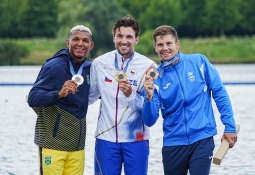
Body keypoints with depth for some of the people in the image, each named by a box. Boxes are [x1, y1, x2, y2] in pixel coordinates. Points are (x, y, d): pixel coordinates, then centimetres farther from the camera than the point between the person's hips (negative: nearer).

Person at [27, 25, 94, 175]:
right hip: (53, 143, -5)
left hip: (77, 145, 5)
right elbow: (32, 99, -19)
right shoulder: (54, 66, -10)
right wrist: (59, 94, -34)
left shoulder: (89, 68, 7)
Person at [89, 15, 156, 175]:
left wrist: (131, 94, -26)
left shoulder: (148, 66, -6)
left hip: (136, 139, -2)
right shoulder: (99, 63, 2)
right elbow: (91, 95, 15)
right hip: (106, 137, 2)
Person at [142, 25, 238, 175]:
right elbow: (150, 121, -4)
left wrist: (230, 126, -4)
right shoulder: (156, 77, 1)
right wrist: (149, 97, -21)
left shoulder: (199, 62, -2)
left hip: (202, 139, -2)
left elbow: (220, 93, 1)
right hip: (173, 143, 2)